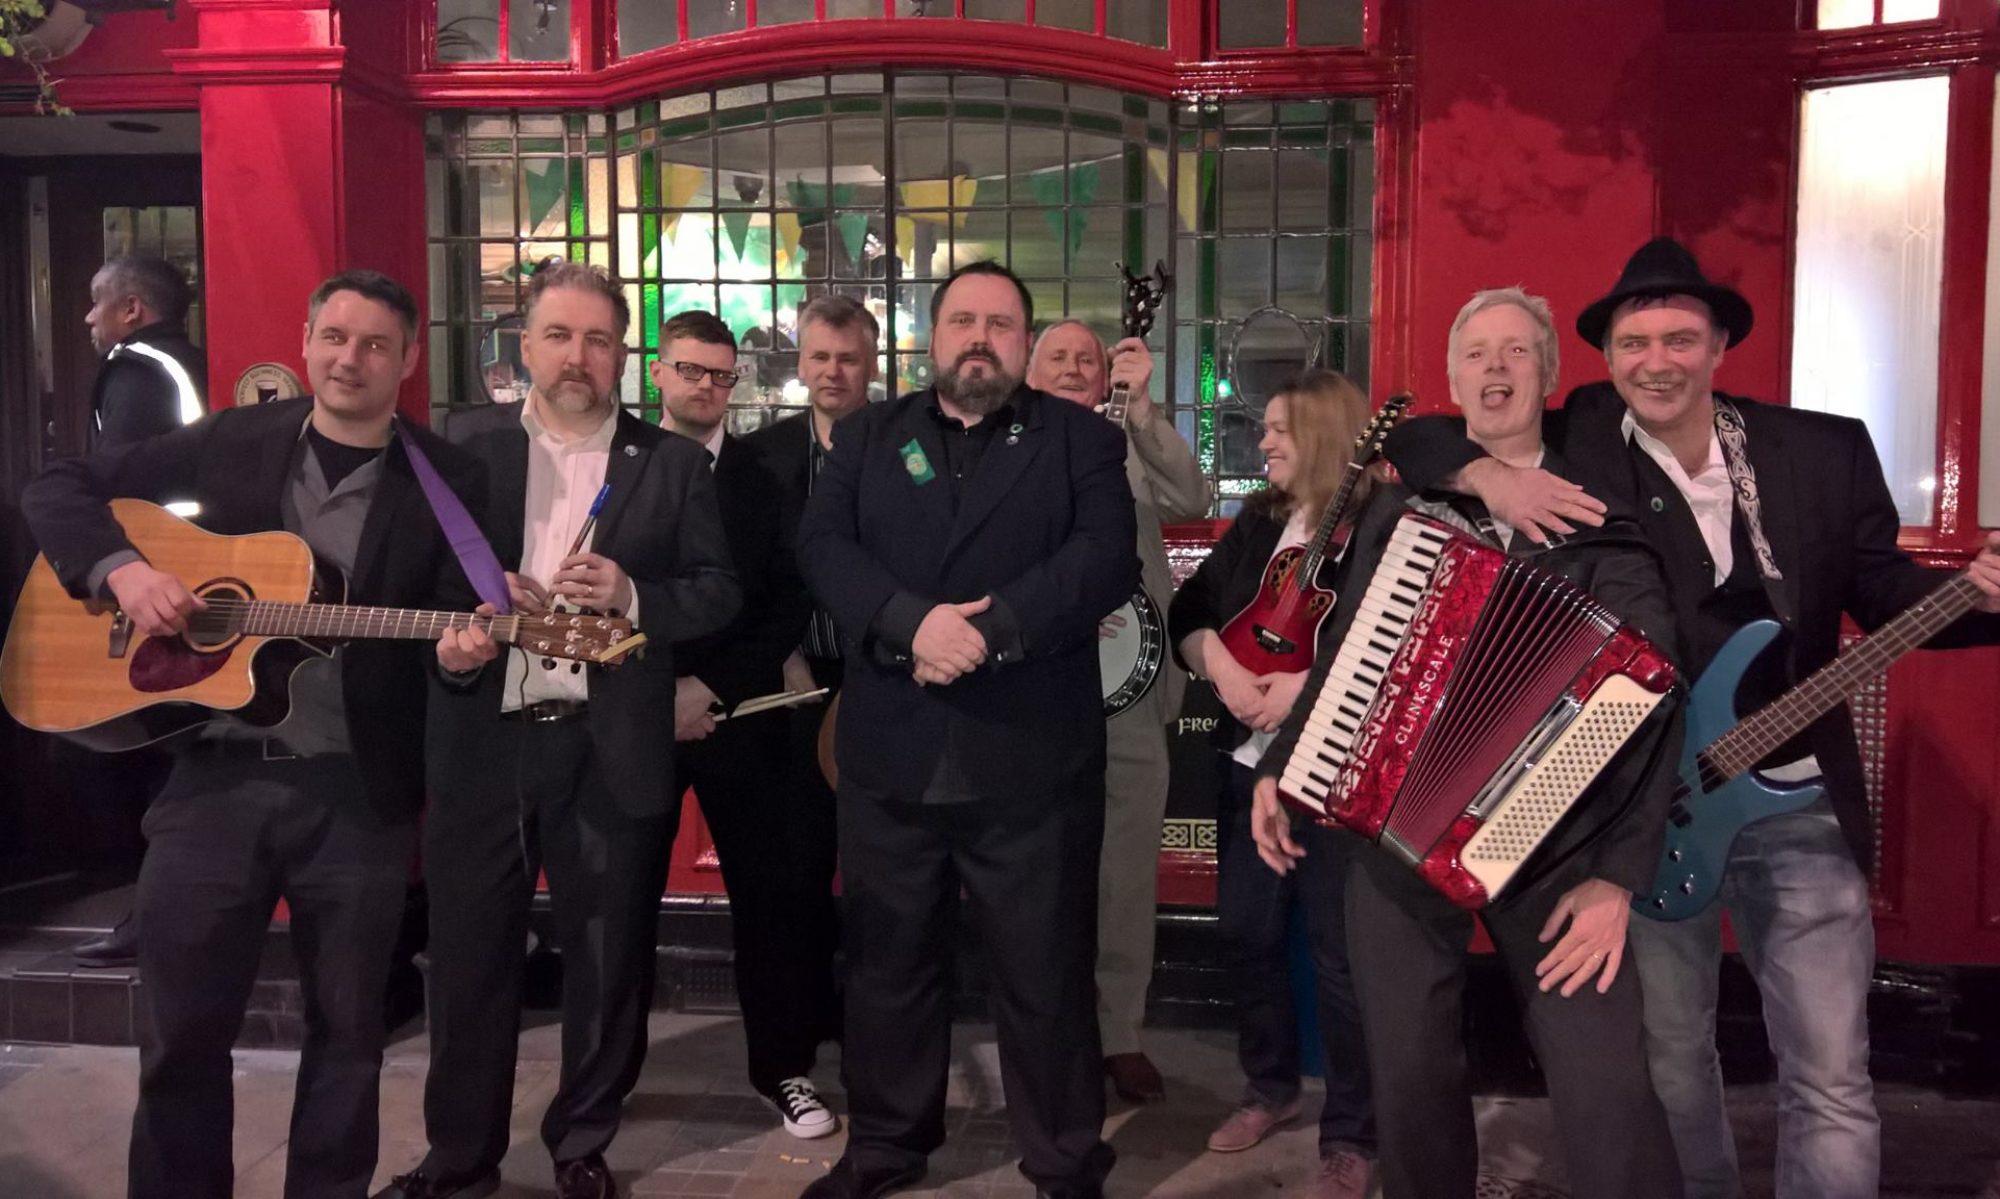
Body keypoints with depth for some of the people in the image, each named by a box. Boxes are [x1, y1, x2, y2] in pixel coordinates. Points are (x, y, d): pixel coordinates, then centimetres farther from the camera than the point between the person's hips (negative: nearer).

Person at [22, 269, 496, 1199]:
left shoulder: (449, 482, 0)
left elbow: (458, 617, -3)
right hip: (216, 773, 1)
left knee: (346, 1027, 12)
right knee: (180, 1028, 10)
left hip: (360, 792, -1)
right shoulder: (229, 442, 5)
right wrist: (120, 568, -9)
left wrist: (460, 649, -26)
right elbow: (59, 488, 9)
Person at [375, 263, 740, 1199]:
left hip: (614, 749, 0)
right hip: (483, 742, 1)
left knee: (608, 960, 10)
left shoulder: (673, 462, 5)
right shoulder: (462, 444, 6)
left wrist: (633, 595, -15)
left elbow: (721, 592, 1)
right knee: (468, 956, 9)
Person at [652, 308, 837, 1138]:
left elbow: (792, 603, -1)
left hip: (737, 715, 0)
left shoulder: (766, 477, 4)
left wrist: (713, 688, -10)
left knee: (771, 889, -1)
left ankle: (783, 1069, 13)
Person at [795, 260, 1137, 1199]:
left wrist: (990, 630, -20)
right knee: (887, 960, 15)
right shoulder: (868, 436, 11)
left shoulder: (1080, 439, 5)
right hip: (891, 753, 3)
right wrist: (914, 622, -19)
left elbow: (1106, 558, -9)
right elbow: (822, 545, -3)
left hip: (1031, 759, -2)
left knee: (1046, 971, 7)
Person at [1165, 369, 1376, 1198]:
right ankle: (1270, 1087, 33)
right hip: (1249, 760, 7)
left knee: (1339, 946, -1)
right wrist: (1221, 666, -9)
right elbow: (1188, 612, 10)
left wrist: (1308, 684, -21)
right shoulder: (1258, 521, 11)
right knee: (1246, 929, 13)